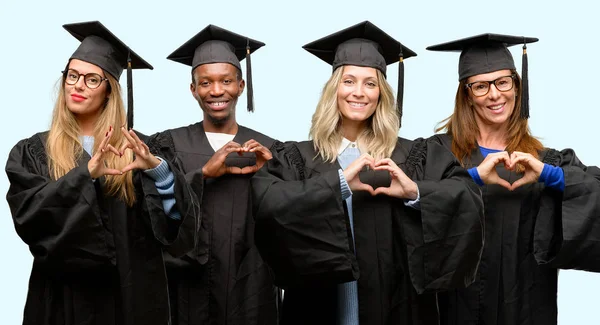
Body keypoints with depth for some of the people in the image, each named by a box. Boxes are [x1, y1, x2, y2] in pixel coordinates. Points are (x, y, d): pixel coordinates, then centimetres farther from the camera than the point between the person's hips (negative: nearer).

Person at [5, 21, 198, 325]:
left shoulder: (132, 148, 3)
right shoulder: (32, 152, 2)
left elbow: (178, 214, -7)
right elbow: (29, 213, -14)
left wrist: (157, 168, -25)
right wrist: (85, 173, -27)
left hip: (129, 293, 1)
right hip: (65, 295, -1)